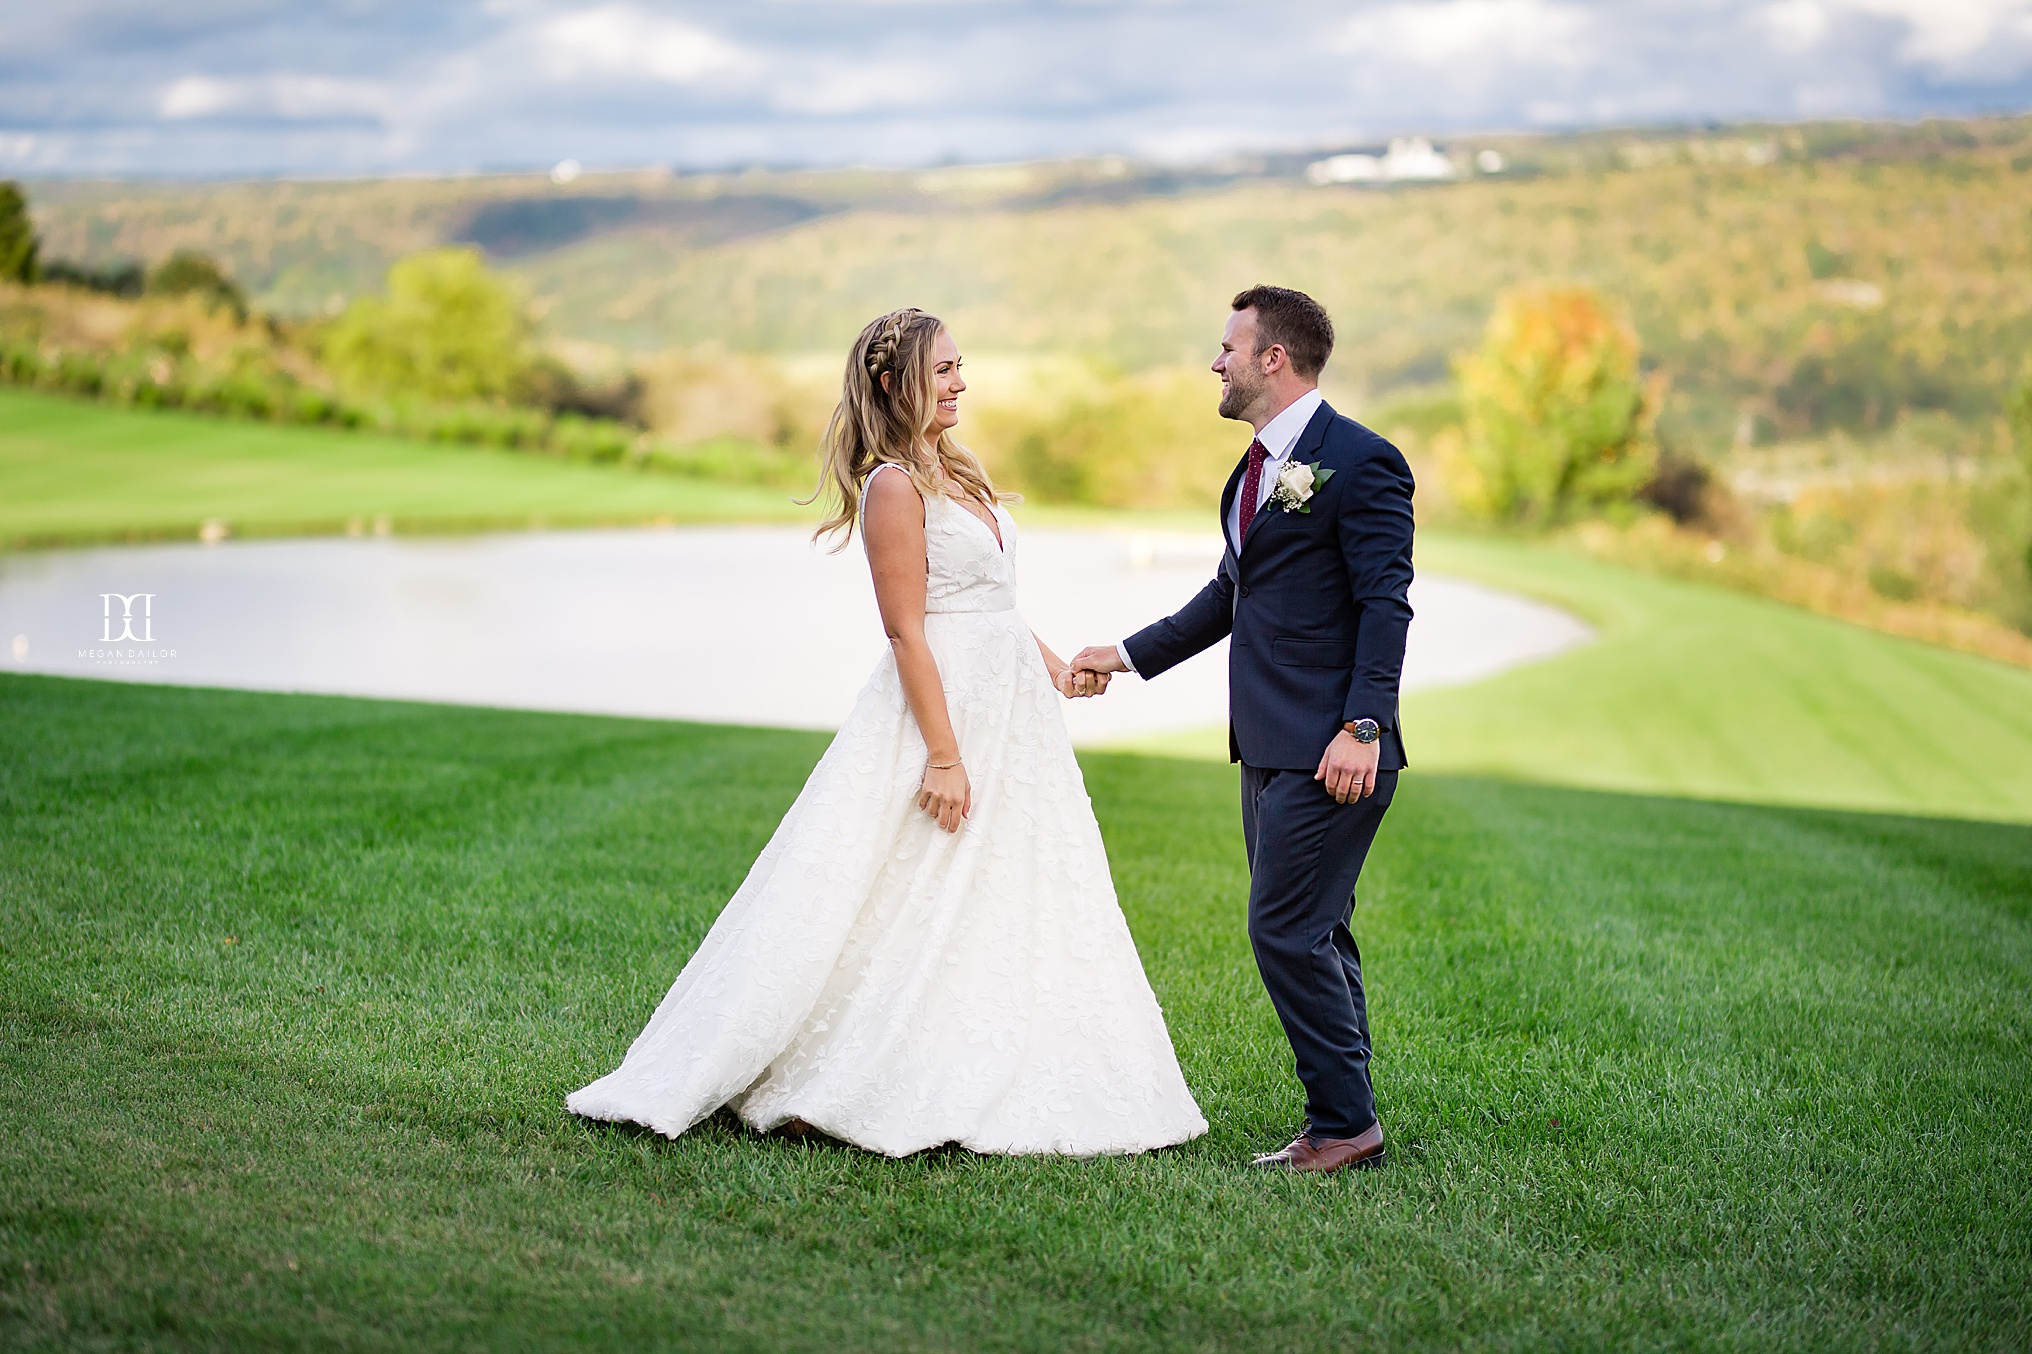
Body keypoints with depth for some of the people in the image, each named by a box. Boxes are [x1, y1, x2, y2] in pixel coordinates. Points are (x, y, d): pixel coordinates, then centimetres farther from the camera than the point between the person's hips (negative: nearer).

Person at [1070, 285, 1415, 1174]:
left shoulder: (1360, 461, -11)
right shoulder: (1257, 466, 17)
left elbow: (1385, 604, -16)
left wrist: (1362, 728, -23)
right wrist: (1128, 656, 26)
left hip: (1328, 752, -9)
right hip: (1269, 748, 9)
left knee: (1286, 931, -9)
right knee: (1312, 934, 12)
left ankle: (1344, 1124, 1)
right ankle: (1342, 1122, 19)